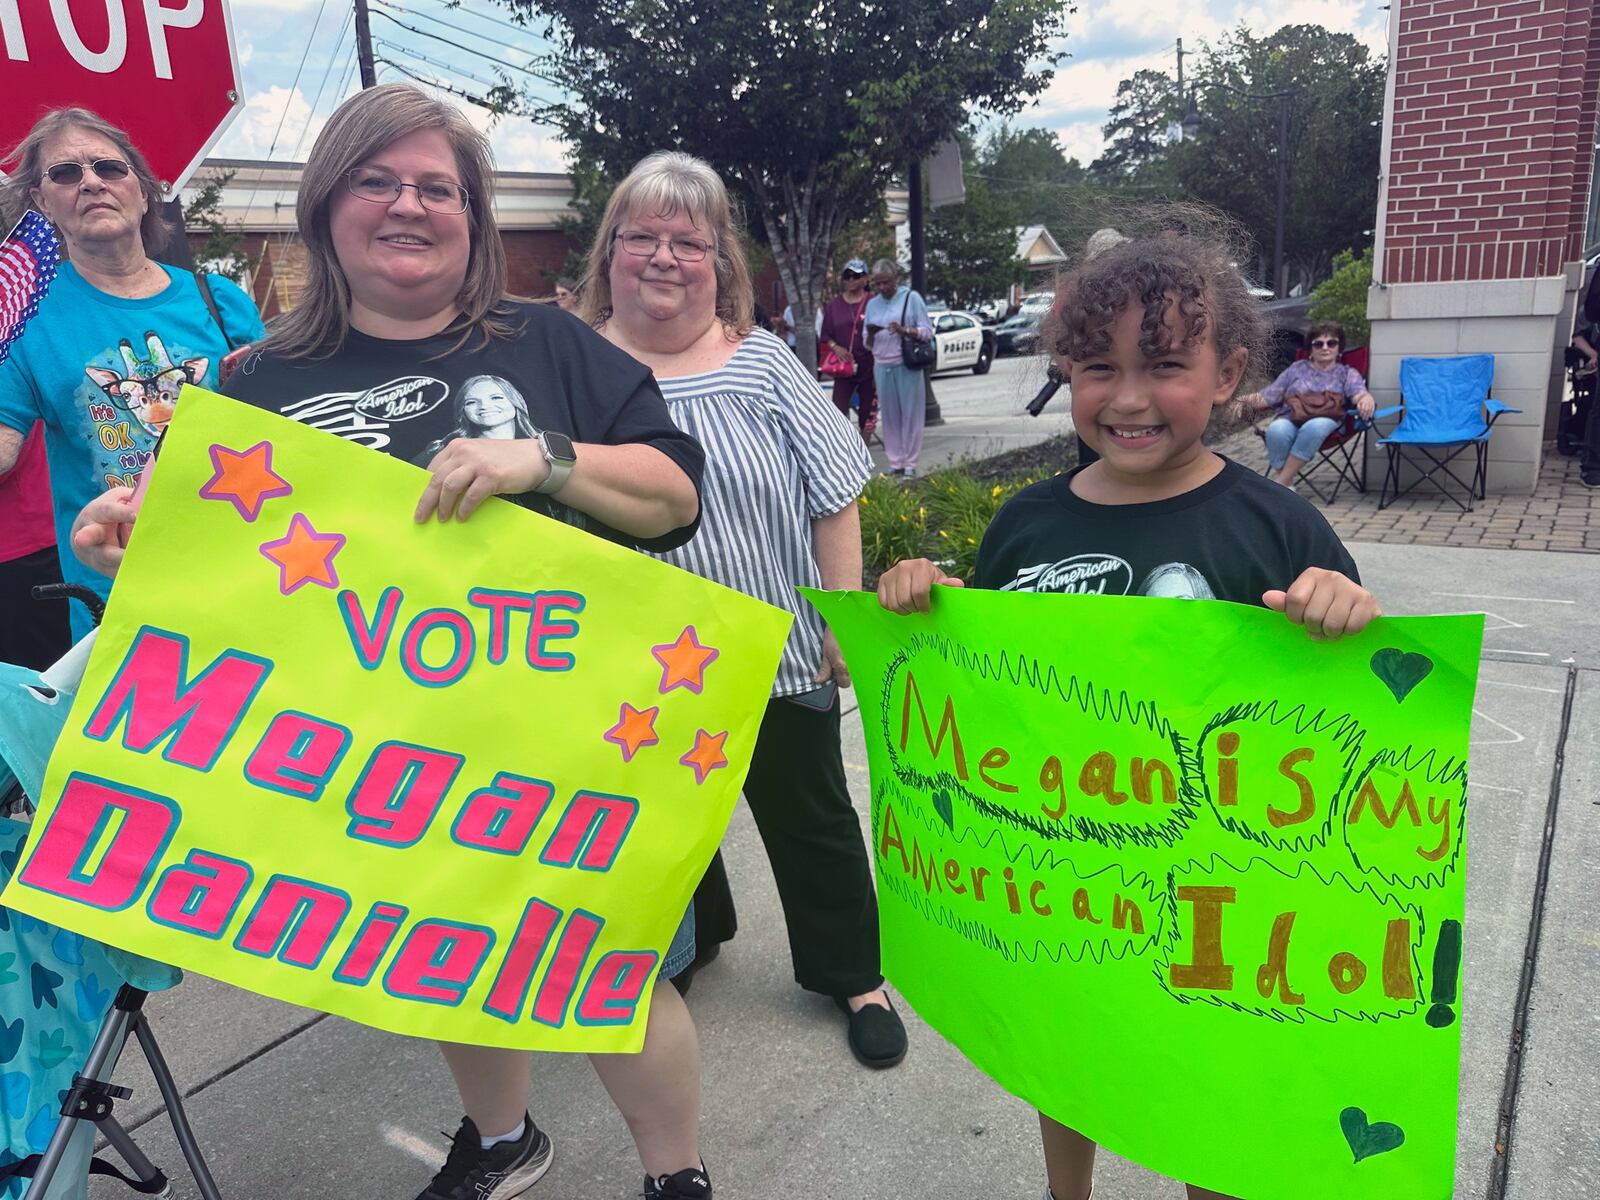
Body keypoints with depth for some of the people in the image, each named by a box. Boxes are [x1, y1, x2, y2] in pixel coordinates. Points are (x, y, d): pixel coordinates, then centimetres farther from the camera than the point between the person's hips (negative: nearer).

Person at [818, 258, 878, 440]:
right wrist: (835, 347, -9)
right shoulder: (833, 305, 6)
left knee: (868, 412, 9)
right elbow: (824, 336, 8)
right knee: (838, 410, -12)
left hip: (868, 365, -1)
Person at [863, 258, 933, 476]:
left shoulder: (911, 297, 2)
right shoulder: (872, 304, 14)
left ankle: (910, 464, 2)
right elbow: (868, 343, 17)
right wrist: (871, 334, -6)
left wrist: (904, 331, -18)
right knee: (889, 415, 2)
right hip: (882, 366, 4)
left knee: (910, 414, -3)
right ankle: (895, 462, 8)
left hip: (907, 365, -4)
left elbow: (927, 331, -1)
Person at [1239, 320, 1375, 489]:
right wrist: (1247, 400, -6)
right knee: (1276, 430, -37)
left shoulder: (1347, 373, 20)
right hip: (1290, 419, 1)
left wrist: (1366, 400, -28)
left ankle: (1281, 481, -34)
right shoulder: (1297, 368, 23)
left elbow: (1359, 393, -1)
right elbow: (1270, 395, 17)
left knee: (1315, 427, -40)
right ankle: (1285, 484, -26)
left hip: (1326, 420, -1)